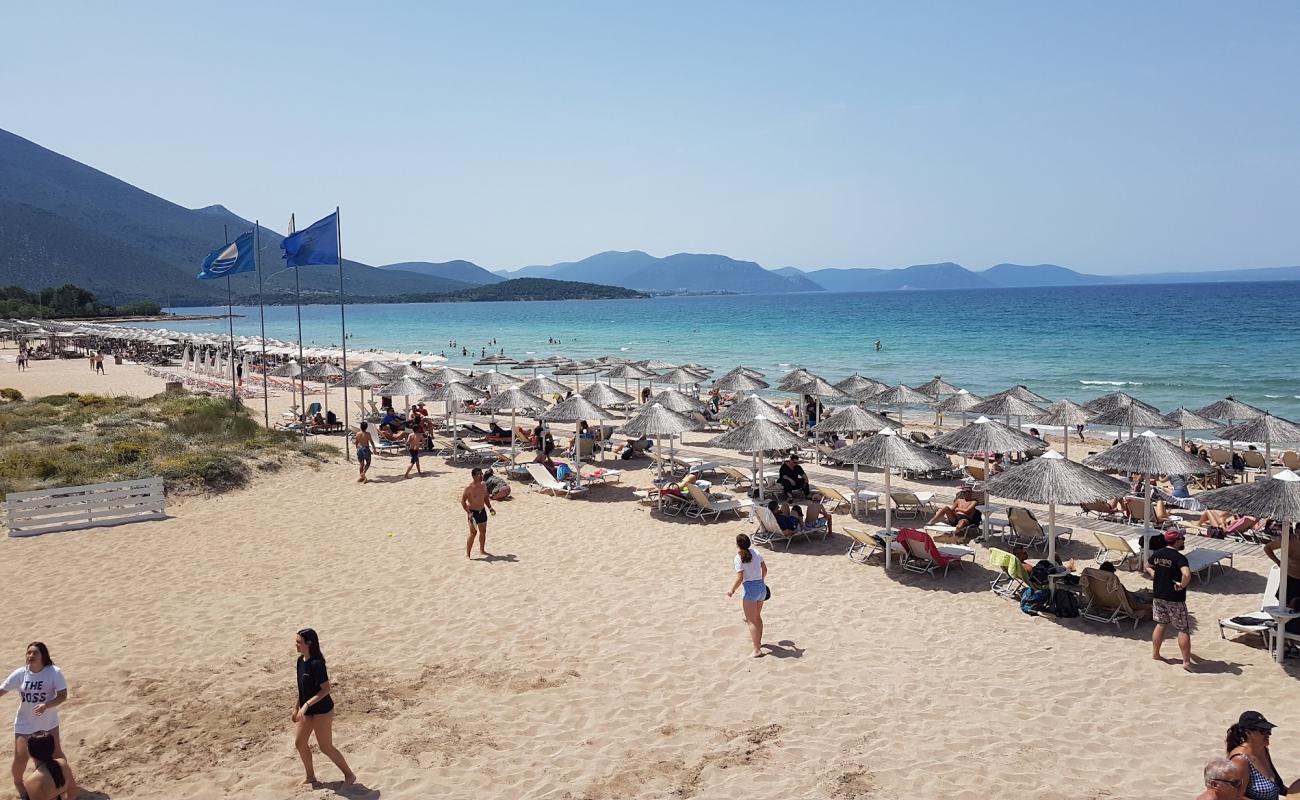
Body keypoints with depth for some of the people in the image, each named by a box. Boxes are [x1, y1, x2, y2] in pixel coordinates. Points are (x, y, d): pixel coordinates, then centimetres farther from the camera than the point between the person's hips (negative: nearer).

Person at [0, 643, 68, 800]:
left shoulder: (54, 672, -18)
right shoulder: (20, 673, -12)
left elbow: (63, 696, -18)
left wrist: (46, 705, -33)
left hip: (48, 722, -1)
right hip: (24, 723, 1)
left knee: (56, 754, 10)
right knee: (20, 758, -3)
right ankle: (18, 782, 29)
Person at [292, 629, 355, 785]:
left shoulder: (317, 664, -25)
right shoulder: (301, 660, 2)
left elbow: (326, 688, -25)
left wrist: (307, 704, -29)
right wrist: (297, 708, 18)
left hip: (322, 711, -9)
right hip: (307, 710, 9)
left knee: (325, 747, 1)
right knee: (300, 743, 14)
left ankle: (349, 775, 17)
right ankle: (311, 776, 32)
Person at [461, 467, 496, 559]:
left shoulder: (484, 485, 2)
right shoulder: (469, 488, -17)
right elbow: (463, 501, -13)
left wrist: (490, 508, 9)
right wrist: (469, 513, -19)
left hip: (482, 511, 7)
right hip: (473, 512, -7)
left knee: (483, 531, 15)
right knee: (473, 532, -8)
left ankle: (482, 550, 31)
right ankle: (467, 554, 0)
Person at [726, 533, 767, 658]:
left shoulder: (739, 557, -14)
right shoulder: (756, 552, 4)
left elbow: (740, 578, -17)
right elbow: (765, 569, 13)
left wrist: (732, 590, -3)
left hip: (750, 588, -7)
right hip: (762, 587, 7)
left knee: (751, 621, 1)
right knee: (757, 617, 26)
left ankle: (757, 650, -2)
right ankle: (758, 640, 43)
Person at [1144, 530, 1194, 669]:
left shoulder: (1157, 553, 2)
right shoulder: (1179, 558, -20)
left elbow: (1146, 567, 18)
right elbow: (1187, 575, -37)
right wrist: (1182, 585, -21)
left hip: (1158, 595, 7)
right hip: (1175, 599, -7)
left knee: (1161, 625, 20)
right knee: (1183, 630, 4)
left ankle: (1155, 654, 27)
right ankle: (1186, 661, 6)